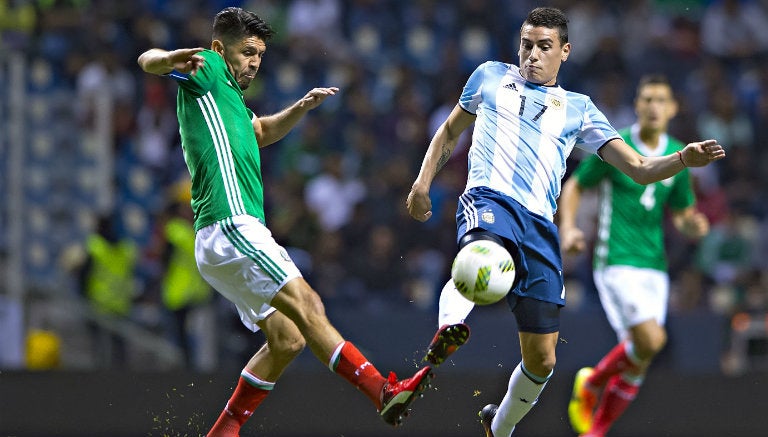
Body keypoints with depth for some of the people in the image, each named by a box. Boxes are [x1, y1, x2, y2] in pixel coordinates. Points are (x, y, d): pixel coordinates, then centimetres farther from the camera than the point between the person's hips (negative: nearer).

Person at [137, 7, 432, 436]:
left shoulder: (227, 96, 27)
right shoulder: (207, 71, 1)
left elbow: (263, 132, 44)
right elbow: (147, 60, -16)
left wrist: (302, 107, 25)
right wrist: (172, 58, -40)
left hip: (245, 232, 11)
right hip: (230, 228, -11)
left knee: (287, 337, 6)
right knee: (306, 305, -19)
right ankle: (385, 392, -28)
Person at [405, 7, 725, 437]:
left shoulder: (579, 108, 20)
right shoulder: (490, 76, 21)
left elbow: (638, 168, 14)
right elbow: (450, 131, 34)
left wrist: (684, 159, -5)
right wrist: (423, 183, 22)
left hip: (540, 226, 2)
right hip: (489, 198, -2)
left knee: (541, 360, 1)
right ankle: (449, 327, -68)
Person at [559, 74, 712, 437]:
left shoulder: (679, 156, 10)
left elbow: (681, 216, 18)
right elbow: (573, 186, 5)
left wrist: (692, 226, -6)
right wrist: (568, 228, -11)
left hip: (654, 266, 5)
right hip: (616, 261, -5)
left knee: (637, 363, 1)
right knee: (650, 340, -21)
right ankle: (592, 381, 5)